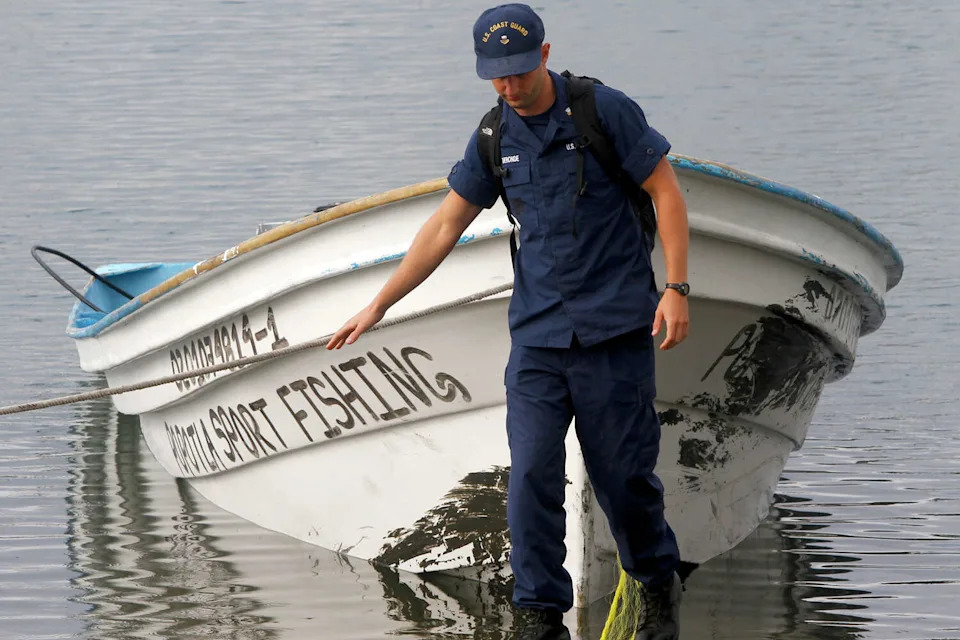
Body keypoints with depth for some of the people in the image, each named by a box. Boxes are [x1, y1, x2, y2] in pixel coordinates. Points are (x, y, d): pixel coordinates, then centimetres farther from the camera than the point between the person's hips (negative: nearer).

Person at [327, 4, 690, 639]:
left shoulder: (605, 111, -7)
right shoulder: (495, 139, 7)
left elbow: (667, 192, -3)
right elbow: (445, 226, 15)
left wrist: (676, 288, -11)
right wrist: (378, 306, 15)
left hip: (614, 330, -4)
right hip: (537, 333, 4)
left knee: (624, 476, 2)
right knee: (531, 475, -6)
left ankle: (660, 585, 27)